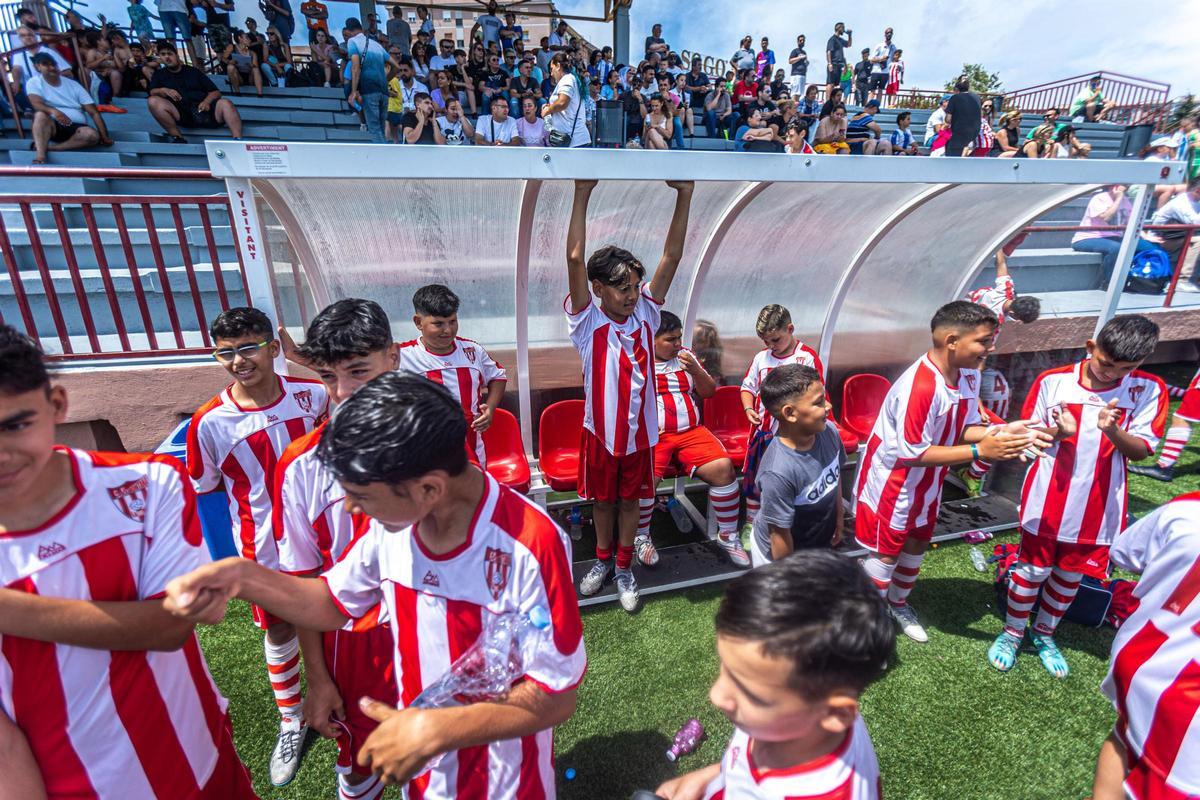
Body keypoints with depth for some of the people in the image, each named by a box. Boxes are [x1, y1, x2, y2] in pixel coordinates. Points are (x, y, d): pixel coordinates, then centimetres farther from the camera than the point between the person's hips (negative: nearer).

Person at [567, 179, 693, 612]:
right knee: (602, 499, 18)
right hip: (600, 429, -2)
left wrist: (684, 194, -15)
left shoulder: (646, 314, -4)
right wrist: (582, 193, -28)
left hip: (640, 430, 2)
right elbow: (575, 259, -24)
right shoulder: (587, 322, -13)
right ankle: (602, 559, 40)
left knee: (630, 499, 17)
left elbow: (671, 256, -8)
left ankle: (624, 567, 35)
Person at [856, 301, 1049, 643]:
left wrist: (1000, 431, -19)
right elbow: (911, 453, -30)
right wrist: (980, 451, -30)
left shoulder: (969, 375, -6)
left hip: (926, 483, 8)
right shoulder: (919, 386, -33)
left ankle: (898, 603, 47)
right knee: (886, 552, 7)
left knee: (917, 544, 23)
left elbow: (965, 426, 1)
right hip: (890, 483, -8)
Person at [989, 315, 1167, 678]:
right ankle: (1012, 632, 31)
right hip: (1047, 500, -2)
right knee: (1033, 569, 11)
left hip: (1099, 505, 2)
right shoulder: (1052, 381, -10)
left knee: (1070, 574, 18)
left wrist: (1113, 431, -27)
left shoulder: (1148, 390, -5)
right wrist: (1059, 432, -23)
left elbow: (1142, 451, -7)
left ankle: (1044, 632, 40)